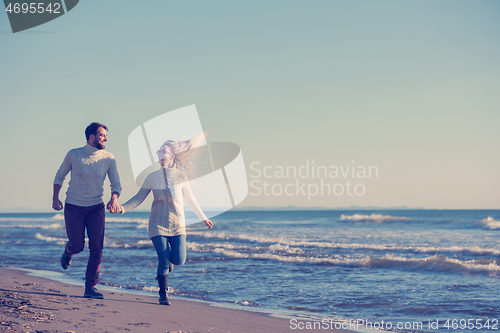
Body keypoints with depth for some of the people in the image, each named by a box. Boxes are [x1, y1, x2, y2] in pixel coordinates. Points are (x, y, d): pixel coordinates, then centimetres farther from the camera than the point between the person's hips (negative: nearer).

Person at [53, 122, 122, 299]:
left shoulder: (109, 159, -5)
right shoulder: (73, 155, -8)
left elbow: (116, 184, 0)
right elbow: (59, 176, 6)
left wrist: (114, 199, -21)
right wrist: (55, 198, -2)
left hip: (96, 208, 2)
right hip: (73, 207, -2)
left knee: (97, 248, -7)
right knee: (77, 246, -2)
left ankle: (90, 288, 2)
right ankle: (67, 252, 37)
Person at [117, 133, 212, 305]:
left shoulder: (181, 176, 1)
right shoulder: (152, 177, 0)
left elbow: (190, 199, 12)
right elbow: (139, 198, 2)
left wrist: (203, 217, 19)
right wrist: (123, 207, -14)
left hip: (177, 224, 1)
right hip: (158, 224, -1)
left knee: (179, 259, -9)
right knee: (164, 260, -10)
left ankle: (168, 260, 29)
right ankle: (163, 294, 5)